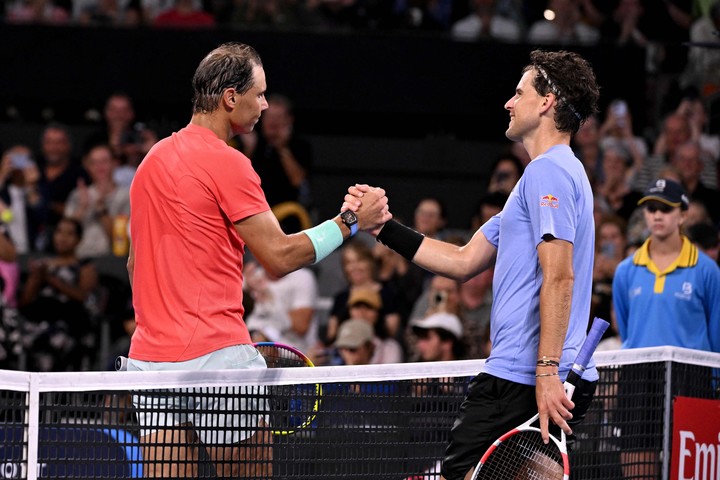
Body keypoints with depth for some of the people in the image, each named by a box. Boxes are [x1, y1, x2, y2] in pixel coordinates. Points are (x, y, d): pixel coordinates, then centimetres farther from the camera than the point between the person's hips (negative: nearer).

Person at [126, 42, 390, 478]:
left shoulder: (153, 159, 15)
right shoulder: (227, 164, -11)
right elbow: (279, 258, -11)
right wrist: (351, 223, -4)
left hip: (150, 355, 7)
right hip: (217, 353, -7)